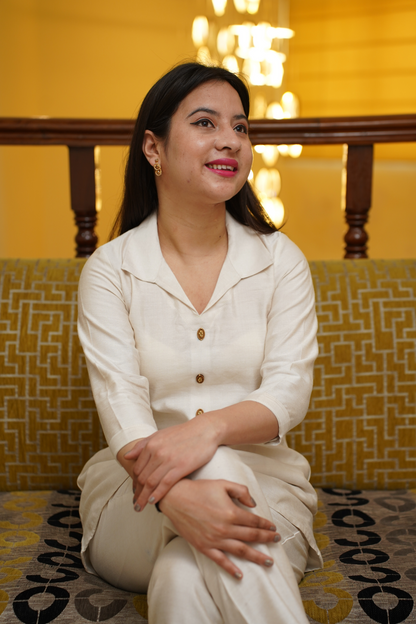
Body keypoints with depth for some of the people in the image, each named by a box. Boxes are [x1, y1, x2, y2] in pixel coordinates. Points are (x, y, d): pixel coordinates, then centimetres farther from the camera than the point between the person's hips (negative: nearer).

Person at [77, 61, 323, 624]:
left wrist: (208, 428, -31)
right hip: (137, 490, 1)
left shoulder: (281, 261, 3)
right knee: (218, 466, -34)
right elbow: (121, 404, -14)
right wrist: (178, 495, -35)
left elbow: (289, 391, -7)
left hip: (261, 477, 0)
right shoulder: (109, 269, -2)